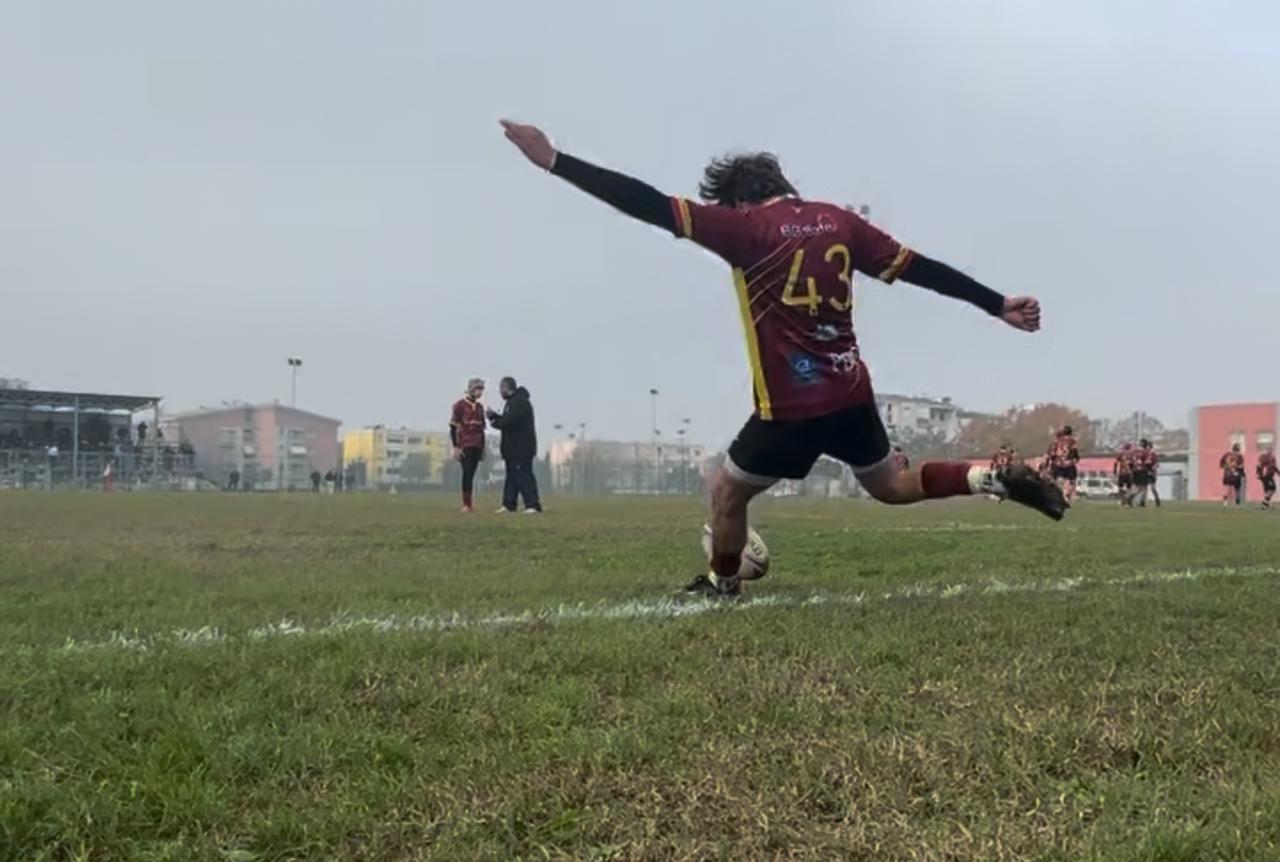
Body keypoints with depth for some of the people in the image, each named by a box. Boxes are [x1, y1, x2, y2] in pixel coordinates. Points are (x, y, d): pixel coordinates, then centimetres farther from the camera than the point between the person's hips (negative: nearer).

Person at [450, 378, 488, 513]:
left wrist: (483, 448, 18)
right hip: (464, 446, -6)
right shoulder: (460, 405, -5)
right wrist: (455, 447, -12)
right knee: (467, 473, -12)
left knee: (471, 474, 6)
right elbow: (453, 427, -6)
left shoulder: (480, 407, 15)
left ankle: (468, 504, 8)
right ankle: (466, 504, -12)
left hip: (477, 447, 6)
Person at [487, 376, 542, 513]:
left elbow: (509, 421, -25)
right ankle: (509, 505, 19)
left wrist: (495, 423, -8)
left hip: (521, 448, -11)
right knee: (512, 476, 13)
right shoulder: (512, 402, 18)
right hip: (513, 448, 11)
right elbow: (507, 420, 19)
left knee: (524, 476, -12)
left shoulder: (520, 402, -17)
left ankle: (533, 504, -12)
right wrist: (494, 416, 4)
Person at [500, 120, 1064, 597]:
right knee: (890, 486, 25)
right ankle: (999, 480, 12)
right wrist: (998, 305, 16)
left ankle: (721, 588, 26)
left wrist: (554, 162, -14)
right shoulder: (837, 220, 7)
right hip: (852, 392, 7)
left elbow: (652, 206, -15)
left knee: (727, 491, 14)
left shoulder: (746, 226, -9)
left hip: (793, 406, -6)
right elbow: (921, 268, 8)